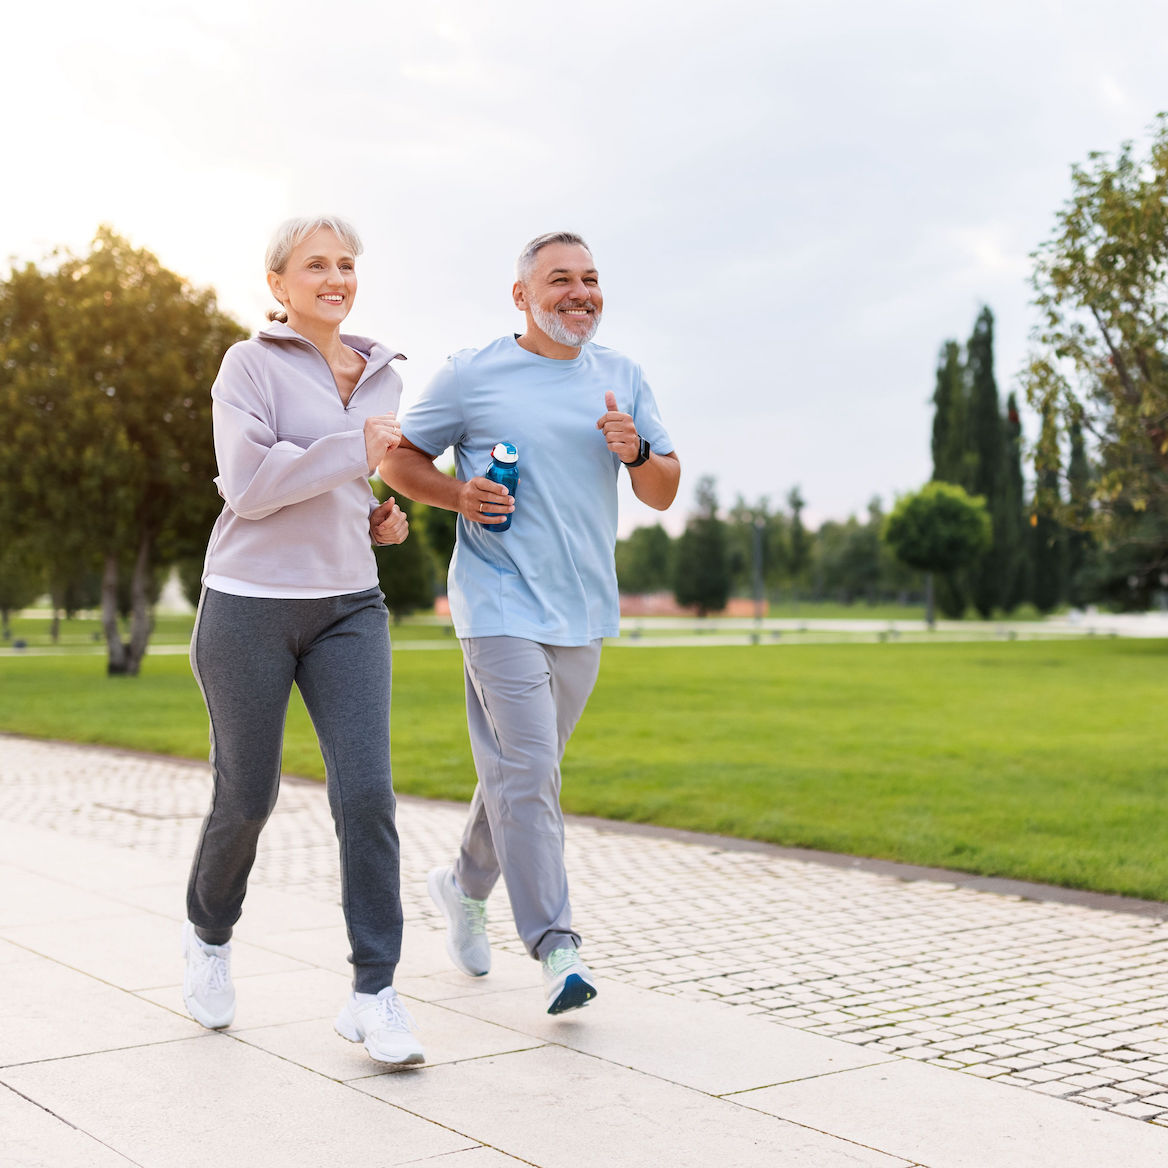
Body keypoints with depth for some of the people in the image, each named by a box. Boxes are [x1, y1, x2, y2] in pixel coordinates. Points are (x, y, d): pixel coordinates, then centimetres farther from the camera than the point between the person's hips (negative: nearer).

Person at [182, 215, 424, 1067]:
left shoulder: (382, 374, 12)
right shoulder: (251, 365, -5)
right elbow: (248, 483, -16)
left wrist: (380, 518, 9)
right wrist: (354, 451, -20)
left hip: (348, 606, 4)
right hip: (250, 606, -4)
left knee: (367, 792, -10)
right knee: (247, 797, 7)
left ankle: (374, 994, -4)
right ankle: (210, 934, 37)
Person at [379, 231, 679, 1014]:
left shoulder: (622, 378, 10)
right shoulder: (472, 376, -1)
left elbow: (665, 493, 10)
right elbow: (399, 458, 6)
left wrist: (637, 453, -12)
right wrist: (459, 496, -13)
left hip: (583, 608, 5)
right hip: (501, 602, -5)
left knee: (526, 768, 15)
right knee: (527, 771, -12)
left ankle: (466, 887, 37)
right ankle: (555, 946, -7)